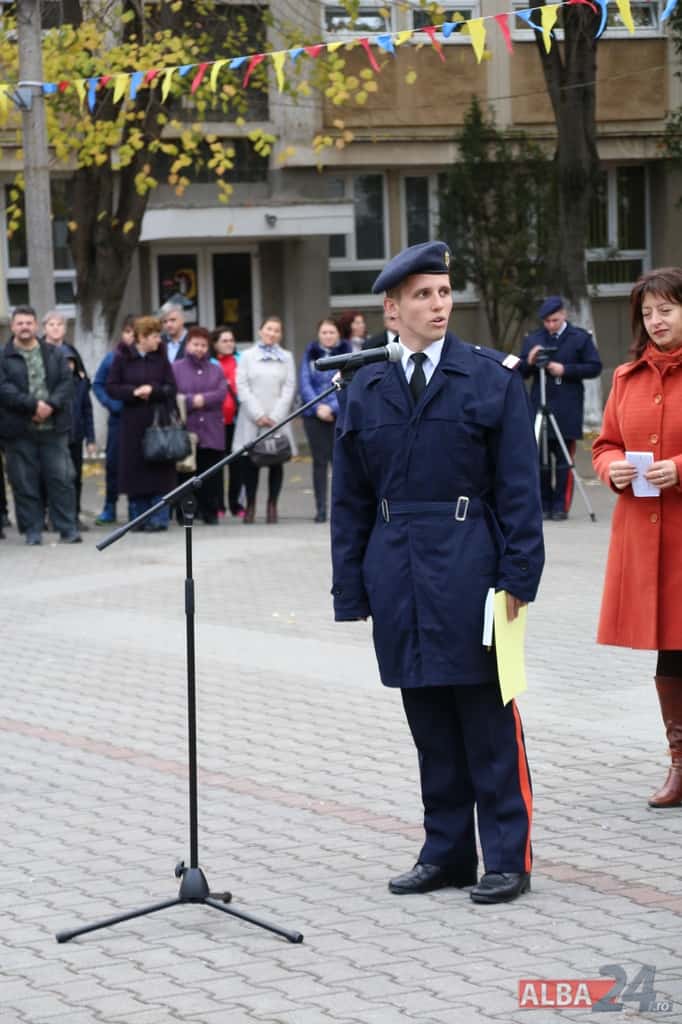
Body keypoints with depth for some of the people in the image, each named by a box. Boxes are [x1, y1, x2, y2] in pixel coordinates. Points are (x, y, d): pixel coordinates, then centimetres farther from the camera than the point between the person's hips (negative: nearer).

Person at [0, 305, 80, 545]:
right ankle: (32, 532, 8)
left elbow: (66, 382, 3)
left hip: (53, 426, 1)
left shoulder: (54, 354, 12)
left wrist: (50, 405, -13)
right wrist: (33, 405, -18)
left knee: (61, 479, 0)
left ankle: (68, 529, 5)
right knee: (25, 483, 1)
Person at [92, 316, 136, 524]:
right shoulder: (113, 357, 3)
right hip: (118, 417, 2)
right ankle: (109, 507, 14)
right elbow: (98, 384, 7)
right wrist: (110, 403, -4)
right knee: (113, 462, 5)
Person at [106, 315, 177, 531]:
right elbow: (111, 388, 0)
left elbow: (171, 388, 5)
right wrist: (133, 391, -14)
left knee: (159, 470, -4)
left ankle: (159, 518, 0)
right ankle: (138, 518, 10)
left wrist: (152, 389, -13)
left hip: (158, 420, 1)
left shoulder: (161, 357, 5)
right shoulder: (122, 357, 0)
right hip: (132, 422, -1)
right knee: (135, 469, 1)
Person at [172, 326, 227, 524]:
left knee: (211, 477, 2)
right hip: (185, 431, -2)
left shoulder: (216, 370, 17)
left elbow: (221, 393, 0)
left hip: (212, 433, 2)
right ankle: (184, 514, 2)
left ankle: (210, 513, 10)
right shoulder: (176, 368, 8)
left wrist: (195, 399, -10)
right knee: (186, 475, -3)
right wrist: (194, 400, -13)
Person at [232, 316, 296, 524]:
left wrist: (274, 417, -6)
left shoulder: (286, 357, 12)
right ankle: (250, 505, 4)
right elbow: (242, 387, 2)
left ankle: (272, 506, 6)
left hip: (278, 420, 1)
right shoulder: (247, 356, 10)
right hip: (251, 420, -1)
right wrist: (258, 415, -8)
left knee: (276, 462, -1)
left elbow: (289, 389, 4)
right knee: (249, 462, -5)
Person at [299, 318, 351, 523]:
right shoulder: (310, 354, 9)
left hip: (340, 413, -2)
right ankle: (320, 509, 5)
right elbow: (304, 383, 2)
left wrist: (332, 407, -13)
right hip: (314, 414, 2)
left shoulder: (346, 353, 3)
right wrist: (318, 407, -10)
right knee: (319, 461, 2)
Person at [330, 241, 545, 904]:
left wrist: (518, 575, -9)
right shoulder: (366, 390, 9)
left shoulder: (493, 378, 0)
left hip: (471, 568, -3)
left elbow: (519, 486, -3)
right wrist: (351, 590, 7)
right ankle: (446, 852, 19)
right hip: (399, 571, 4)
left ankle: (508, 859, 7)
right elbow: (349, 500, 11)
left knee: (489, 719, 0)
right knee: (429, 721, 10)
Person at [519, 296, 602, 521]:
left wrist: (565, 370, -11)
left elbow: (595, 367, -1)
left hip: (567, 410, -3)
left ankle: (560, 506, 1)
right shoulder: (533, 339, 13)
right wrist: (529, 362, -8)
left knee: (564, 460, -3)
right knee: (540, 458, 1)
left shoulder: (580, 338, 4)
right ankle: (543, 505, 8)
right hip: (539, 407, 3)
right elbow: (521, 372, 15)